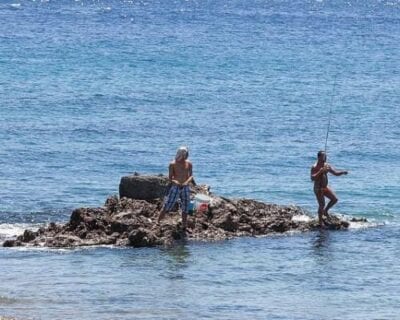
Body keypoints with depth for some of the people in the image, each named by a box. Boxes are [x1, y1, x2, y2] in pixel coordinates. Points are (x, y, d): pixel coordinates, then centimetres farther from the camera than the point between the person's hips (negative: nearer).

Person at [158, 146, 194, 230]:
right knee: (166, 207, -7)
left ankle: (184, 227, 19)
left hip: (186, 188, 4)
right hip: (175, 187, -4)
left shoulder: (189, 164, 5)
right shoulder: (173, 164, -5)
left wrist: (187, 181, -21)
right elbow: (170, 178, -6)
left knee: (185, 209, 8)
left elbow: (191, 176, 1)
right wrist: (175, 181, -28)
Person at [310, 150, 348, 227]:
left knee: (334, 199, 2)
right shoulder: (315, 167, -18)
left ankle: (325, 211, 24)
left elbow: (335, 173, 10)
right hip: (318, 188, -7)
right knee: (322, 205, -8)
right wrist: (320, 171, -39)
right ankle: (320, 221, 4)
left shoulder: (326, 165, 5)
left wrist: (342, 172, -9)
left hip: (325, 187, 7)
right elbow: (312, 178, -31)